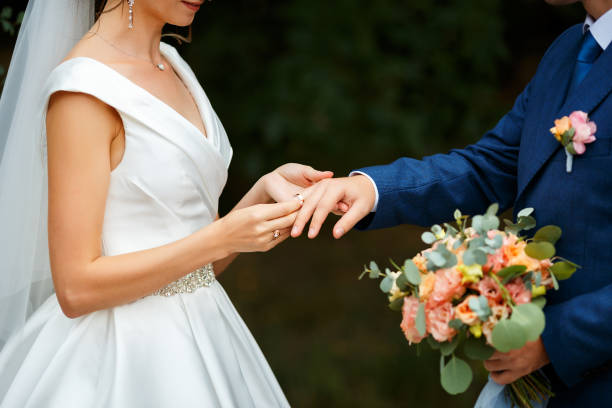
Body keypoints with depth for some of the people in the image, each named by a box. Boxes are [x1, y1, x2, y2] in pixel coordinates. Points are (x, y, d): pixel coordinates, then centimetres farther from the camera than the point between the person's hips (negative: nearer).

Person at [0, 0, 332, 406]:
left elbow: (199, 262, 9)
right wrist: (222, 238, -20)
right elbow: (76, 289, -19)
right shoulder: (84, 87, -16)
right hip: (123, 361, -7)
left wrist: (266, 191, -6)